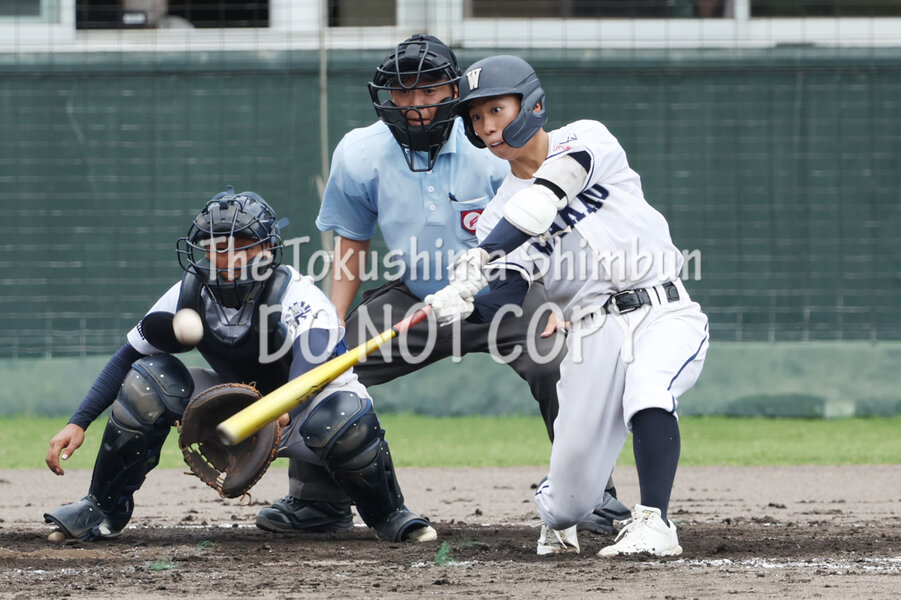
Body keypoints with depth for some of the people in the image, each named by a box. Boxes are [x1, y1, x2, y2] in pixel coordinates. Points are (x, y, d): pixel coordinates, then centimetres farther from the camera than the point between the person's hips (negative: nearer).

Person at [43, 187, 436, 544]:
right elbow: (127, 359, -4)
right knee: (150, 377, -16)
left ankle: (389, 516, -10)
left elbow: (311, 374, -46)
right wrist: (78, 423, -14)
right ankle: (103, 508, -2)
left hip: (297, 415, -4)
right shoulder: (189, 296, -13)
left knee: (344, 417, -39)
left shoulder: (298, 298, -28)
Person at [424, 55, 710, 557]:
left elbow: (545, 199, -19)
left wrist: (483, 258, -31)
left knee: (648, 394, -36)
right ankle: (555, 519, 35)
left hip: (663, 314, -3)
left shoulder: (586, 139, 1)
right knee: (573, 493, 0)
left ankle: (654, 524, -31)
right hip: (593, 335, 3)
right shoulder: (501, 212, 11)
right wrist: (462, 301, -28)